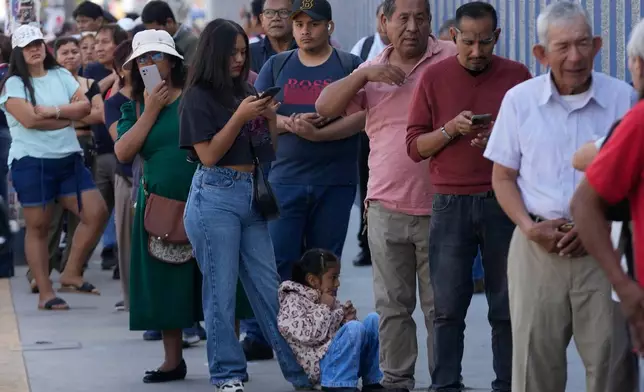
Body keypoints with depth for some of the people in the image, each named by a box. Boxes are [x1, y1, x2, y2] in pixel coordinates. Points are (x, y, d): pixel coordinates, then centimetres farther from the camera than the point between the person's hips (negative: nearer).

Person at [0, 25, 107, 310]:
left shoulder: (61, 75, 11)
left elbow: (85, 107, 0)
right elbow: (29, 119, -19)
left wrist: (54, 111, -14)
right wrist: (68, 117, -8)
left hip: (69, 159, 5)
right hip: (32, 163, -5)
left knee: (97, 213, -4)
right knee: (38, 228, 1)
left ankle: (71, 274, 8)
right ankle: (45, 293, 7)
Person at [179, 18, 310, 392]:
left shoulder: (247, 92, 12)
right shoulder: (200, 96, -4)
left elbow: (269, 151, 16)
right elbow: (209, 154, -10)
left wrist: (270, 117, -2)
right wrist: (240, 117, -15)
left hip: (251, 196, 6)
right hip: (216, 197, -6)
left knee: (270, 288, 8)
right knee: (221, 291, -2)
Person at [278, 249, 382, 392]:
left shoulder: (329, 299, 21)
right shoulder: (293, 301, -6)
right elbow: (308, 334, -21)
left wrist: (347, 317, 5)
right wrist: (324, 308, -11)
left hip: (347, 358, 9)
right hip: (321, 363, -9)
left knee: (373, 319, -2)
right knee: (354, 328, -28)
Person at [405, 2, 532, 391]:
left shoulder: (517, 75, 4)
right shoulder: (434, 78, 4)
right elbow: (415, 146, 4)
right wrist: (451, 129, -12)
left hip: (504, 202, 0)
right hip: (451, 203, 0)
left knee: (507, 306, 3)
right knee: (448, 307, 1)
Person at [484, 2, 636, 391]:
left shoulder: (622, 98, 0)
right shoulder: (519, 100, 5)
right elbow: (503, 176, 10)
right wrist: (529, 227, -7)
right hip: (537, 247, 1)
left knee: (610, 357, -4)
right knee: (534, 359, 3)